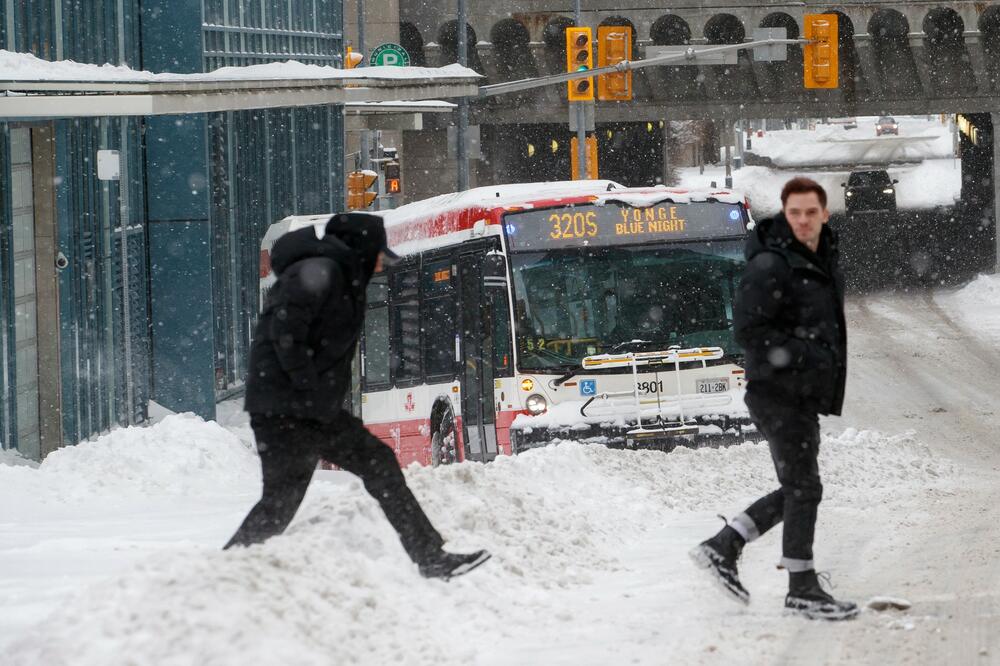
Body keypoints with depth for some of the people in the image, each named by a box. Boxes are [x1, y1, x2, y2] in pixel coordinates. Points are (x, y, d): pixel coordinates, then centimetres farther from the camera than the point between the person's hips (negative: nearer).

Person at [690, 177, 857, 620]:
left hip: (805, 396, 9)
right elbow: (749, 331, -20)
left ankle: (722, 548, 21)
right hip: (779, 395, -9)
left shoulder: (824, 261, 13)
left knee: (796, 489, 13)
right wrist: (804, 355, -24)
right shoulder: (770, 267, -16)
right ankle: (802, 589, 3)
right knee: (803, 488, -5)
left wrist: (830, 377, 13)